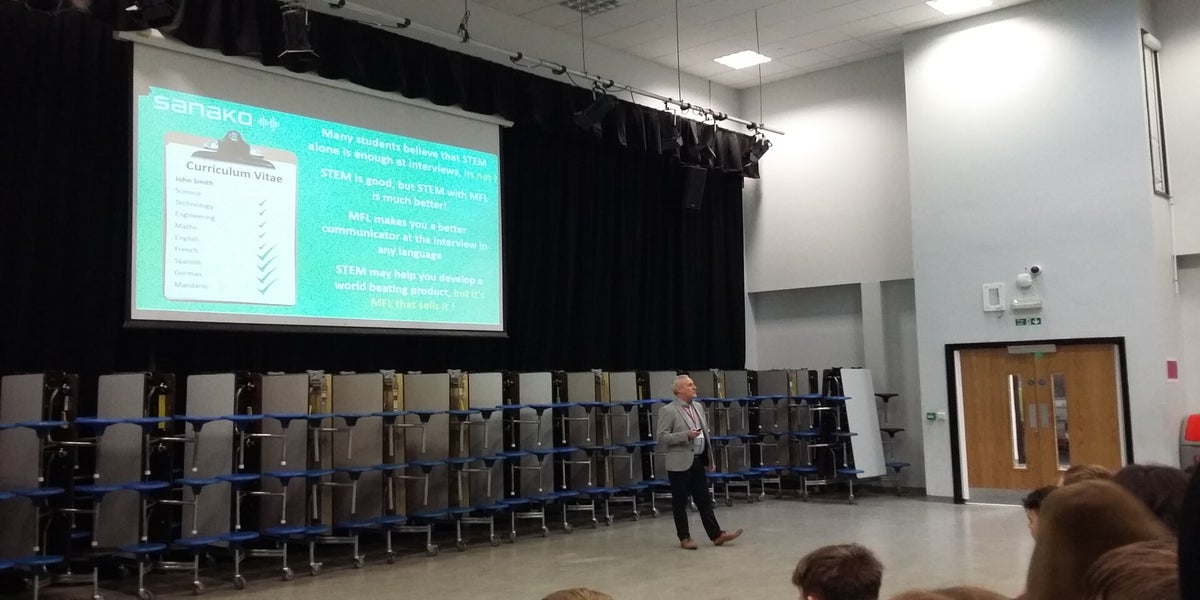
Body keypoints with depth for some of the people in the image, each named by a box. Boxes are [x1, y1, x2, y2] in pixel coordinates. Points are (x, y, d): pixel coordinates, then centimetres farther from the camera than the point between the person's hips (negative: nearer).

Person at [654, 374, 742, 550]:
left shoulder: (698, 407, 13)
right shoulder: (668, 411, -9)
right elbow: (661, 437, -14)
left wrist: (710, 459, 18)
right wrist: (686, 435, -22)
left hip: (699, 461, 6)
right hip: (680, 464, -6)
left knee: (704, 500, 9)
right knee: (680, 502, 4)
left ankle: (716, 535, 11)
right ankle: (684, 538, 13)